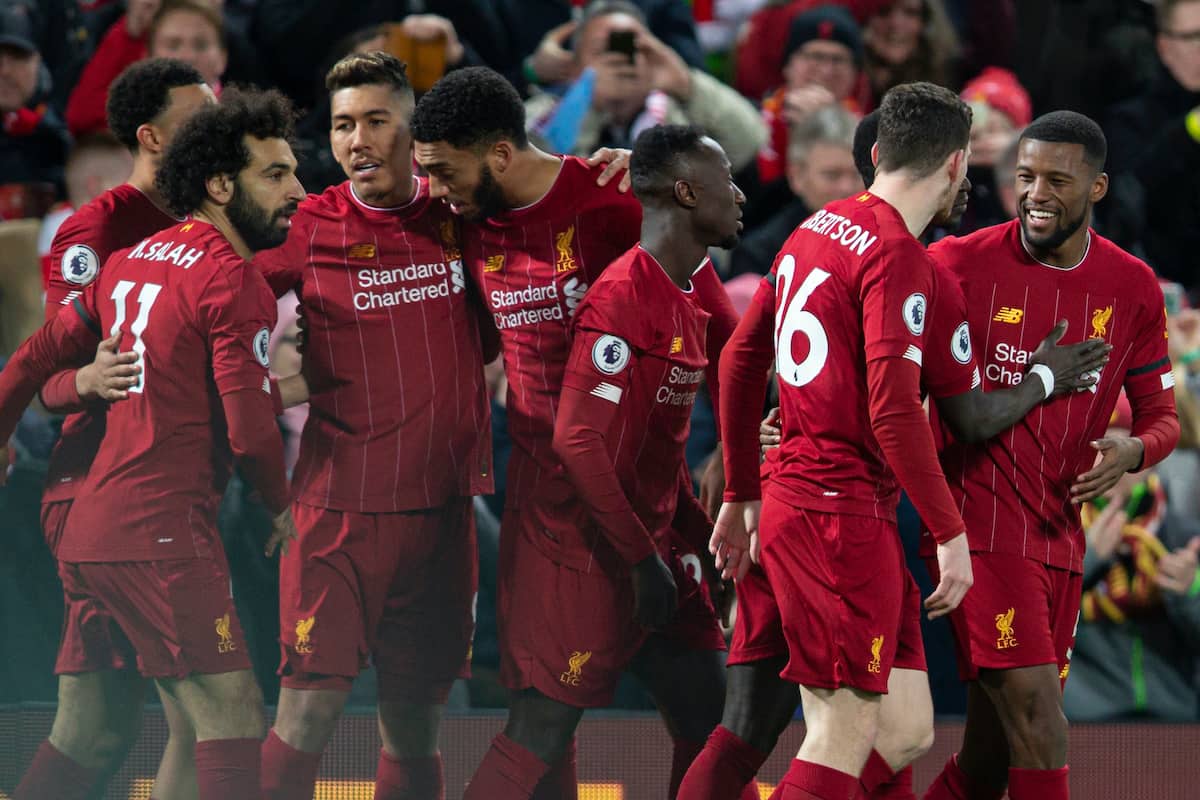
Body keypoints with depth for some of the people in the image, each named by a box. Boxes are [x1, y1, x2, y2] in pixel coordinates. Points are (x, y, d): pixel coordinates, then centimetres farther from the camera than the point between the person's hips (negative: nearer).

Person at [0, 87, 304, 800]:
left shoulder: (134, 260, 16)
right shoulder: (235, 280, -9)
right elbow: (249, 426, -14)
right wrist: (284, 507, 4)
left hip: (89, 532, 9)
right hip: (165, 532, -9)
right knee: (233, 716, -10)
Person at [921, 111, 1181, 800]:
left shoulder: (1132, 288, 6)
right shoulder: (964, 264, -6)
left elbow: (1161, 414, 12)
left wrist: (1133, 451, -11)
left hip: (1060, 533, 5)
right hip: (981, 527, -5)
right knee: (1036, 711, -17)